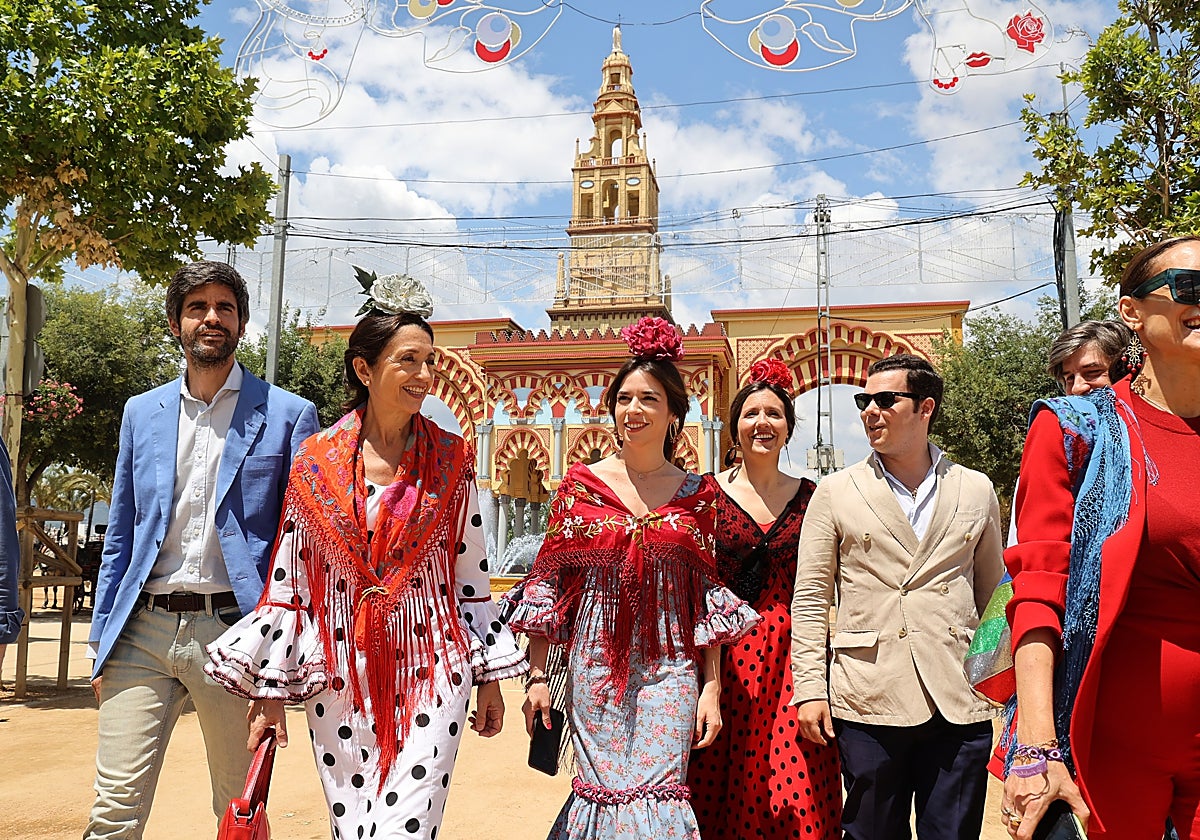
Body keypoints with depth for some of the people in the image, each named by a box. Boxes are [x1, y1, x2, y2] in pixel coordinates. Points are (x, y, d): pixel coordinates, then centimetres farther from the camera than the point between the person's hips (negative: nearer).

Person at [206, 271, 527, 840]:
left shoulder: (450, 459, 1)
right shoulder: (317, 462, 0)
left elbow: (472, 574, 5)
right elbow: (287, 580, 3)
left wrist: (490, 678, 6)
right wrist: (270, 692, 2)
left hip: (430, 671, 0)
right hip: (339, 678, 1)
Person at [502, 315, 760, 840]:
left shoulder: (695, 495, 4)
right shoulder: (580, 485, 1)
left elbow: (707, 596, 6)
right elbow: (546, 583, 3)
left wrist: (712, 688, 2)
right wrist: (537, 676, -1)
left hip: (670, 670, 0)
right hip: (595, 664, 0)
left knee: (658, 794, -2)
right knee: (603, 791, 4)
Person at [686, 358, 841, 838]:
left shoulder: (809, 497, 6)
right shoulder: (709, 492, 1)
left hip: (792, 658, 1)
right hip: (726, 656, -1)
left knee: (797, 800, 2)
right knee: (716, 789, 6)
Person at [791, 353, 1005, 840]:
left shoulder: (977, 491, 9)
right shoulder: (835, 493, 5)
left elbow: (993, 596, 15)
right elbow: (809, 599, 3)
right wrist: (810, 689, -4)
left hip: (959, 705, 1)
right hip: (866, 705, -1)